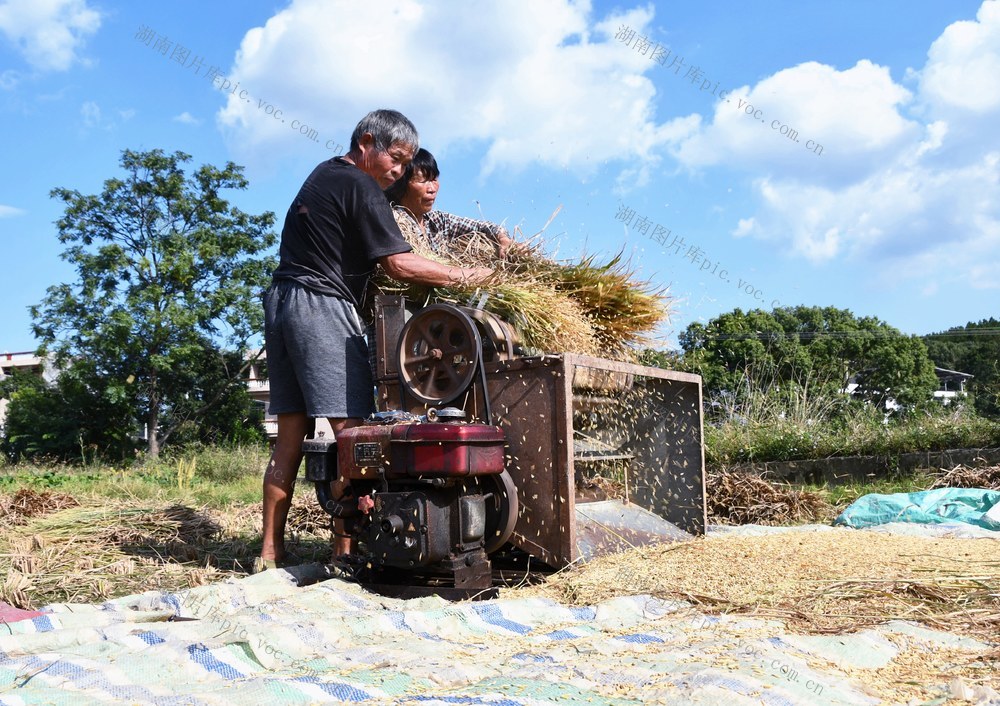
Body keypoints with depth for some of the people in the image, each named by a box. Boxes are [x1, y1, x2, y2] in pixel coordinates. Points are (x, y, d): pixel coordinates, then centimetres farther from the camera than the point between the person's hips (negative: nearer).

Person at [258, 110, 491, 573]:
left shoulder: (322, 174, 21)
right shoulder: (360, 187, -7)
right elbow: (399, 264, -14)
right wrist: (464, 276, -4)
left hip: (281, 302, 9)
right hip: (323, 307, -9)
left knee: (290, 437, 8)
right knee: (352, 431, -10)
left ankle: (271, 553, 10)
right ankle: (345, 552, -12)